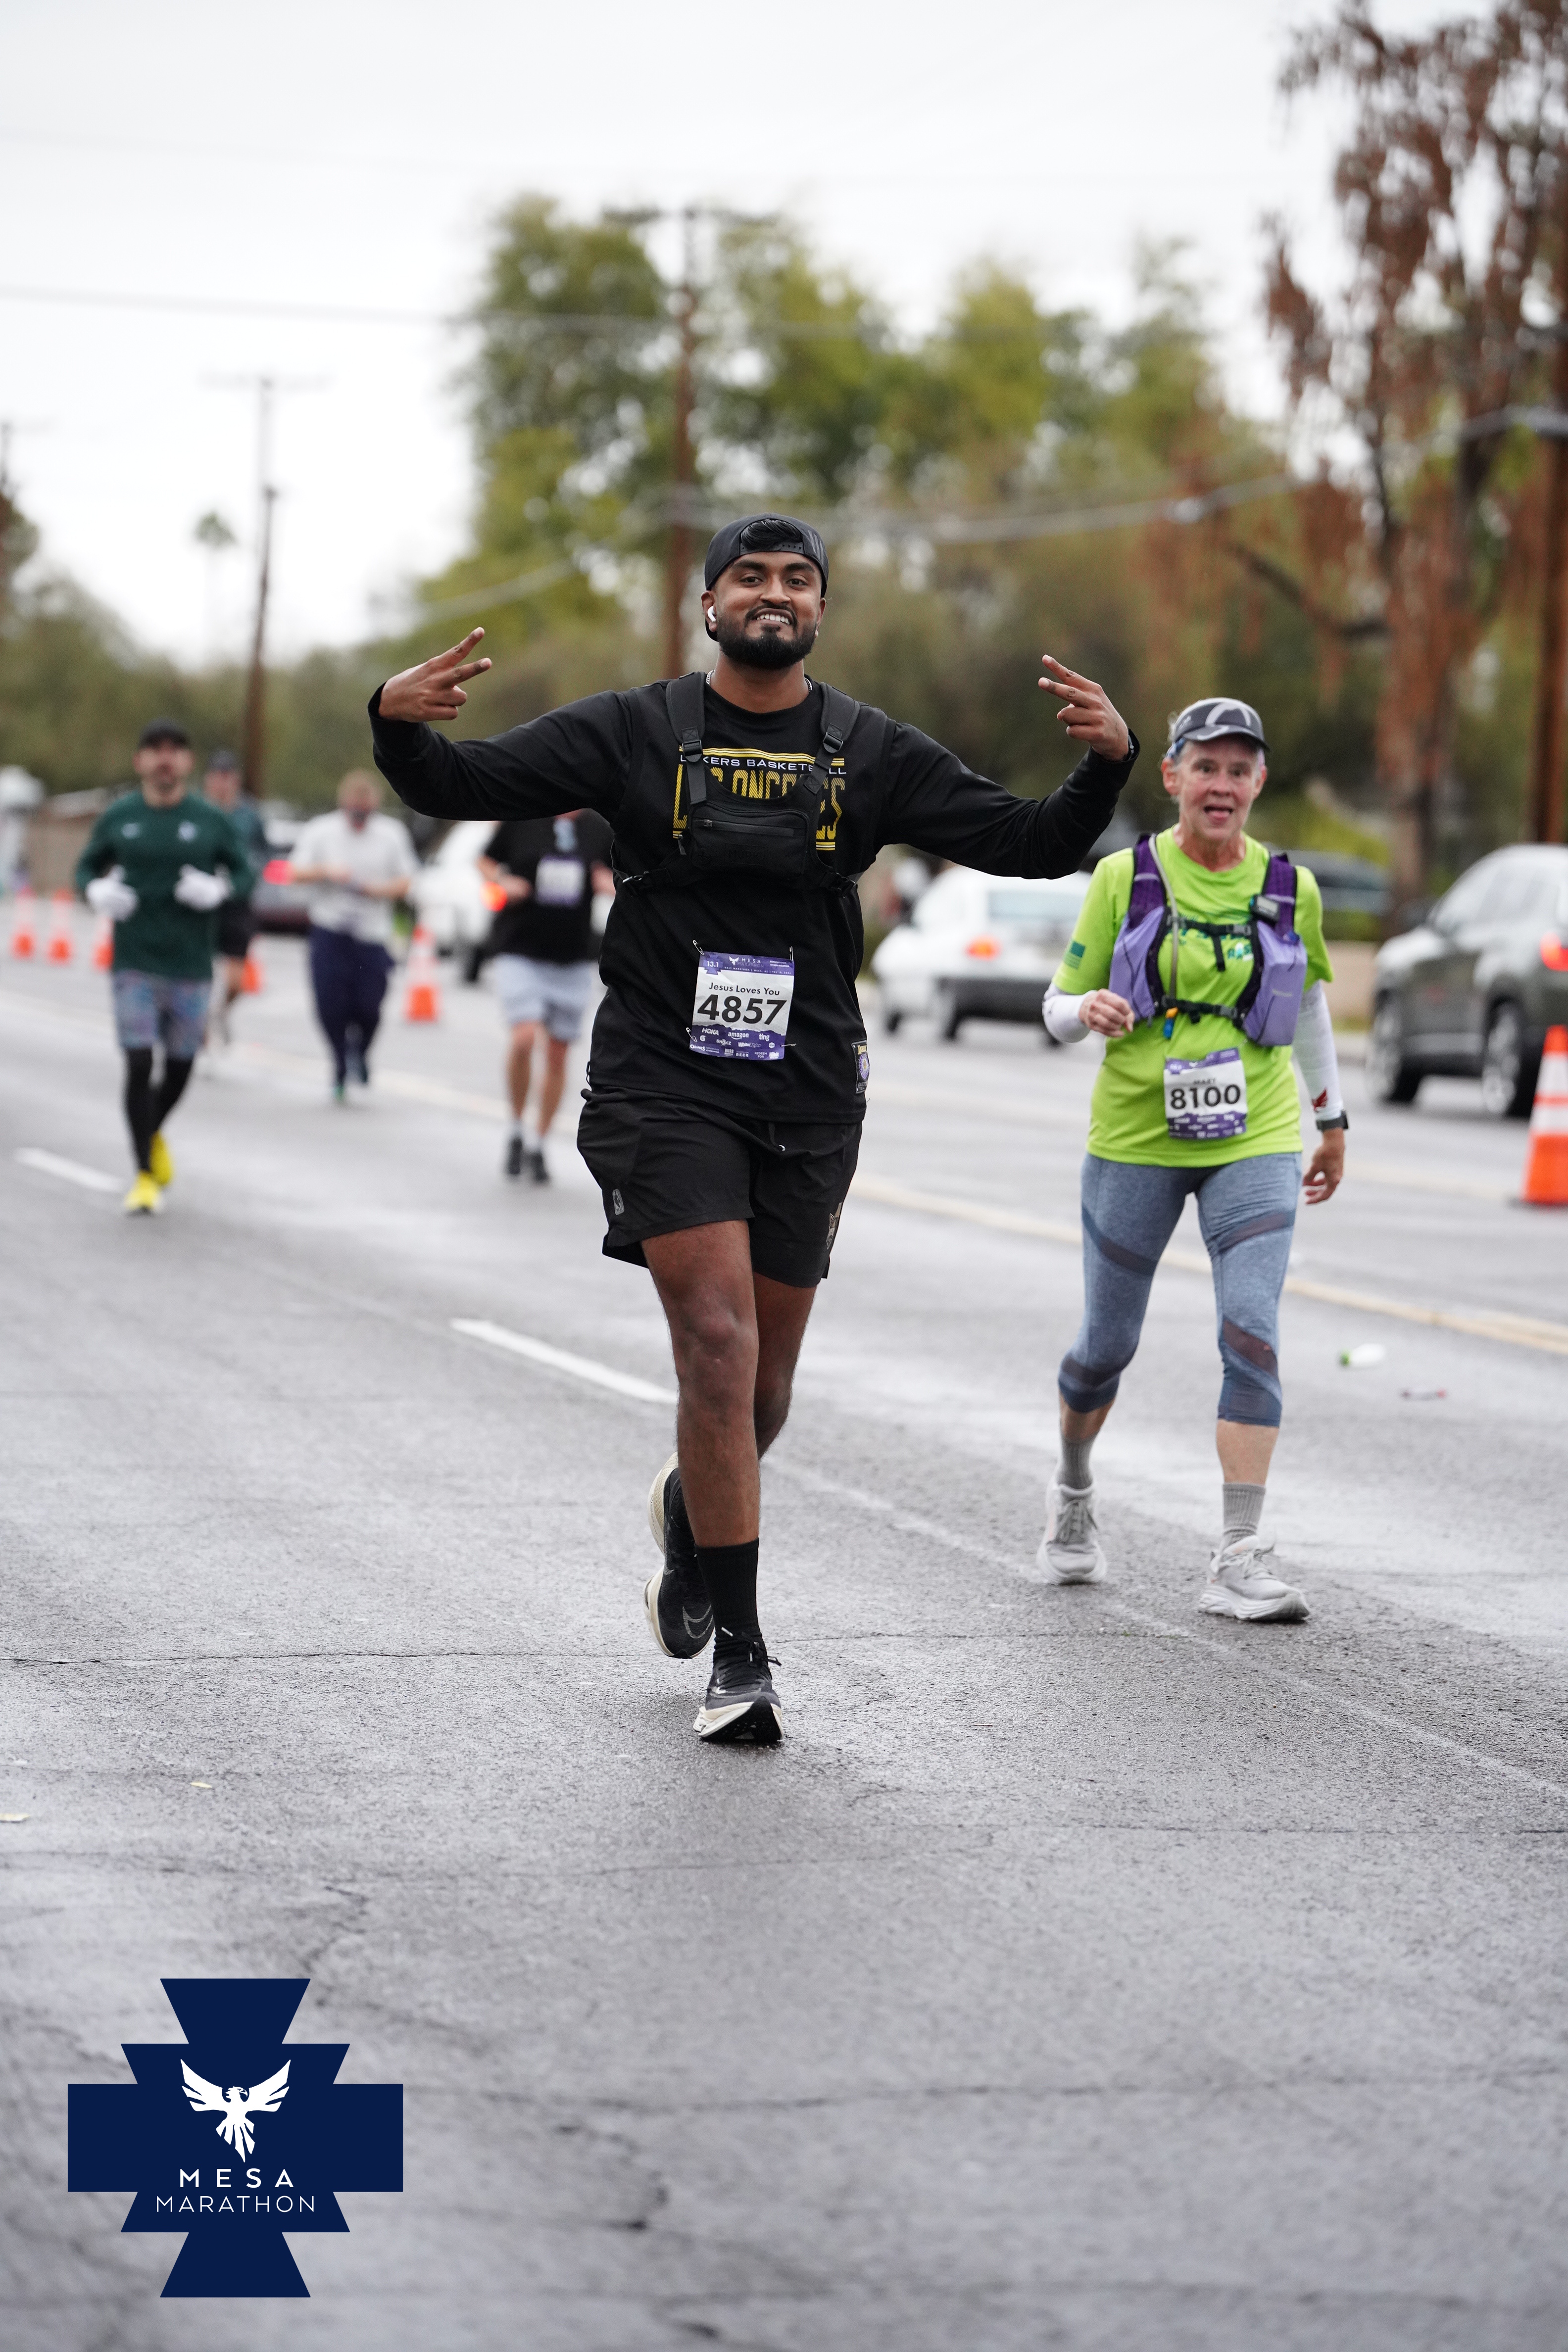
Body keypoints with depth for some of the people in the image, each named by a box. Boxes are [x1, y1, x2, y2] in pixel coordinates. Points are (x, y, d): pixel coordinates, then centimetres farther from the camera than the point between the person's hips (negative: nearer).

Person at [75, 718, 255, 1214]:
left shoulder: (210, 820, 1)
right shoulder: (119, 817, 3)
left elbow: (246, 872, 6)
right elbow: (87, 867, 13)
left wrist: (219, 889, -15)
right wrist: (96, 891, -9)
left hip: (190, 966, 1)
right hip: (134, 964, -1)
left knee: (181, 1063, 11)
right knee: (139, 1064, -9)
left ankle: (154, 1134, 42)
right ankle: (146, 1175, 0)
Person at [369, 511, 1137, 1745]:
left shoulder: (874, 754, 5)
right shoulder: (634, 732, 1)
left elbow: (1034, 845, 3)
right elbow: (466, 784, -1)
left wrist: (1106, 763, -15)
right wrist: (399, 721, -22)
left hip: (807, 1096, 3)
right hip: (664, 1080, -3)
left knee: (763, 1387, 10)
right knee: (718, 1343, -16)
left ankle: (689, 1514, 46)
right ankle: (740, 1653, -11)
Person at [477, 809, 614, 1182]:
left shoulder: (599, 830, 3)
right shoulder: (521, 820, -4)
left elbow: (616, 881, 14)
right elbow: (486, 863, 8)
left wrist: (609, 884, -8)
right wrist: (503, 883, -12)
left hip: (574, 960, 3)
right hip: (519, 951, -3)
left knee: (557, 1054, 8)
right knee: (524, 1037, -21)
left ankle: (537, 1146, 23)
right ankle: (516, 1130, 0)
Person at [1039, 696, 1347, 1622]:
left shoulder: (1291, 889, 2)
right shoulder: (1125, 877, -3)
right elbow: (1060, 1007, 2)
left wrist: (1332, 1115, 25)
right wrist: (1090, 1011, -21)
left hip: (1254, 1142, 0)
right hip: (1136, 1139, 0)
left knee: (1253, 1335, -16)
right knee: (1108, 1344, 9)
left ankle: (1240, 1562, -15)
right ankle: (1074, 1491, 39)